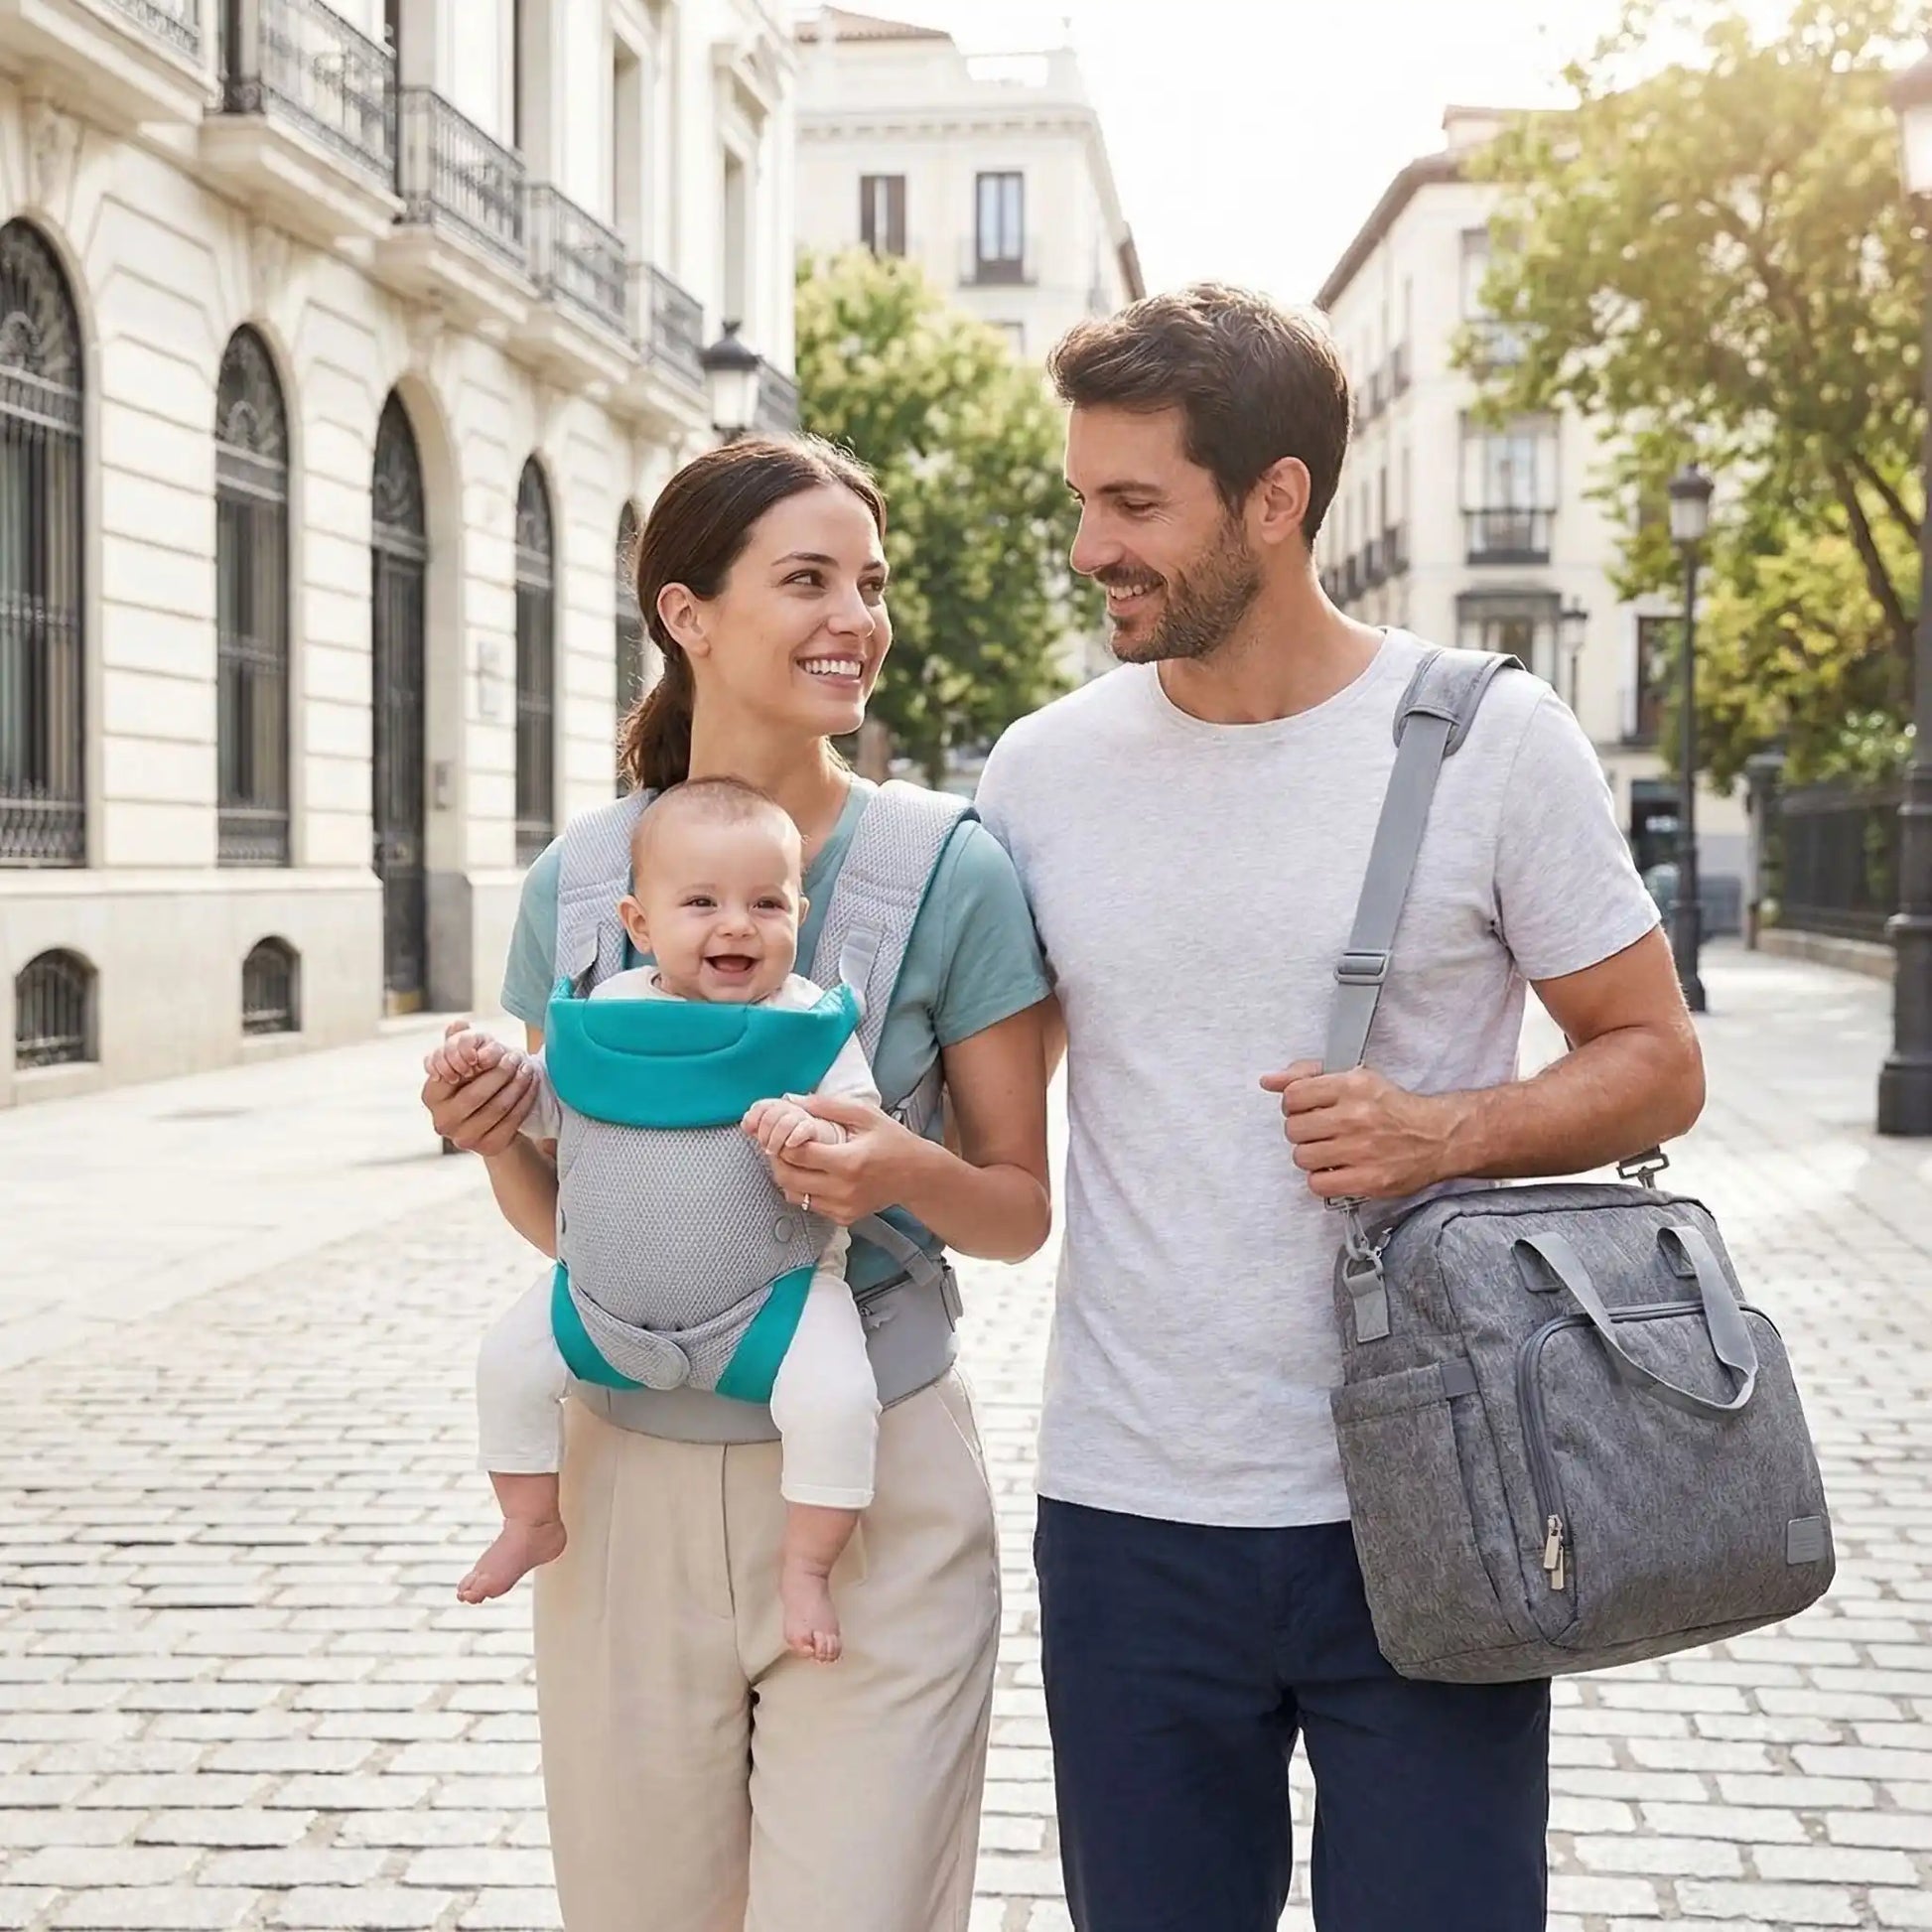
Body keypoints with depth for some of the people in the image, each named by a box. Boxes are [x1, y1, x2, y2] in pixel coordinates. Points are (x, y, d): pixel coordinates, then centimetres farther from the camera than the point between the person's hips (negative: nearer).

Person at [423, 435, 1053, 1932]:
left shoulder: (951, 870, -8)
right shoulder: (577, 883, 1)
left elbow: (1022, 1210, -1)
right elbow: (561, 1213, 10)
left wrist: (907, 1173, -21)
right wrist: (492, 1141, -10)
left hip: (871, 1479, -3)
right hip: (628, 1477, 3)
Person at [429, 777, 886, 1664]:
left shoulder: (810, 1023, -11)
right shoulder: (612, 1010, 0)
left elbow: (863, 1125, -16)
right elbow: (550, 1104, 14)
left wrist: (815, 1126, -37)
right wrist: (489, 1065, -3)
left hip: (778, 1279, -4)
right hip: (619, 1276, 4)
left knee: (834, 1396, -25)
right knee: (509, 1358, 0)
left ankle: (805, 1564, -2)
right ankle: (532, 1522, 25)